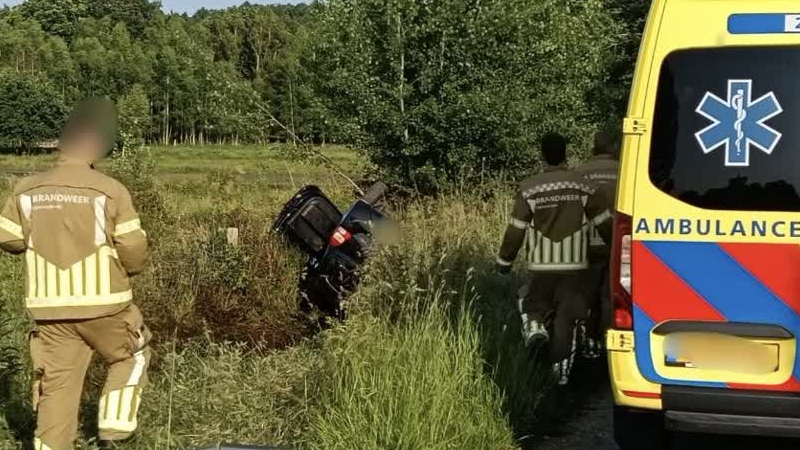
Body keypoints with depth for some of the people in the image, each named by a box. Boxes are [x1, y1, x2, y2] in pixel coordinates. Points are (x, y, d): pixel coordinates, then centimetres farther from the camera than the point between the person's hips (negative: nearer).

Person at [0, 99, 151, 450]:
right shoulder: (110, 191, -11)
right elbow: (134, 253, -9)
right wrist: (122, 268, 13)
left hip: (49, 306, 3)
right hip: (102, 303, -3)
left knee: (56, 384, 10)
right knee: (131, 358, 21)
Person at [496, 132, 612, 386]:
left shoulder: (529, 189, -6)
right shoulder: (584, 187, -2)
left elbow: (516, 229, -3)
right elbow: (604, 223, 4)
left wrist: (505, 260, 8)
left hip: (542, 264, -1)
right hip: (574, 263, 1)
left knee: (531, 301, 21)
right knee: (566, 315, 9)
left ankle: (534, 325, -9)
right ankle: (561, 366, 8)